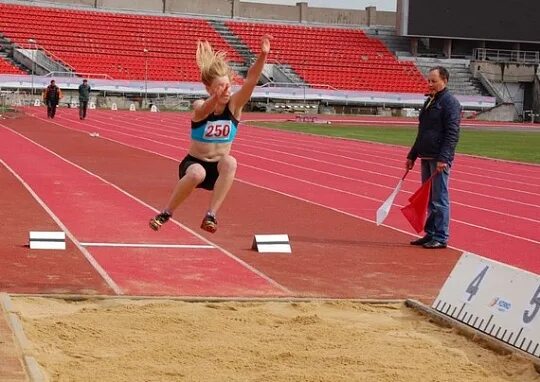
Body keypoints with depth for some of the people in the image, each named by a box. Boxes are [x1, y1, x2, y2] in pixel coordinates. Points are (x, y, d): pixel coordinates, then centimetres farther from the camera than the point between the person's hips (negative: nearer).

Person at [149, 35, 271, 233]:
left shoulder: (234, 106, -9)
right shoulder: (200, 106, -15)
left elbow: (251, 81, -25)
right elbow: (203, 111, -41)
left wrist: (263, 55, -42)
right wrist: (216, 97, -63)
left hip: (218, 169, 2)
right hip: (194, 163, -2)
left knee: (230, 162, -33)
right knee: (197, 173, -37)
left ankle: (211, 216, -29)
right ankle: (165, 214, -14)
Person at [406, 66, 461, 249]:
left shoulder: (450, 103, -10)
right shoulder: (429, 102, 18)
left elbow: (452, 134, -17)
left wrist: (443, 158, -23)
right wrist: (412, 155, 21)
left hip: (439, 159, -9)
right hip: (425, 157, 9)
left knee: (439, 199, -5)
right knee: (429, 199, 13)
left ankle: (440, 238, -1)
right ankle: (430, 234, 20)